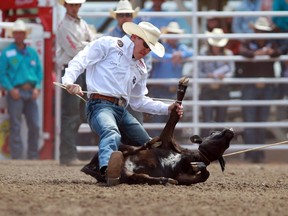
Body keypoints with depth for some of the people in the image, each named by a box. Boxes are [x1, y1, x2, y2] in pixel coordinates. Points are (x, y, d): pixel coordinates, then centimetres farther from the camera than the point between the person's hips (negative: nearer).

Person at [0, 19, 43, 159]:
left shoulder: (32, 52, 15)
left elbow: (39, 71, 17)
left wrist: (37, 87, 2)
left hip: (31, 92, 4)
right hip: (16, 92, -4)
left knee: (35, 125, 0)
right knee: (15, 126, -5)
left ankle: (33, 156, 8)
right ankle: (17, 156, -3)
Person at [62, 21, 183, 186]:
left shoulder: (141, 69, 25)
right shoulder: (107, 44, 4)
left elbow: (138, 101, 31)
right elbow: (80, 61, -8)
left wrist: (167, 109, 19)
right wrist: (69, 81, -28)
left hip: (122, 111, 9)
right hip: (100, 104, -9)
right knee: (111, 134, -38)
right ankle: (108, 169, -68)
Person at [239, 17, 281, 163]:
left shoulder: (271, 45, 7)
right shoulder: (248, 44, 0)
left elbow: (278, 53, -14)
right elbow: (243, 52, -22)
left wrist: (271, 52, -38)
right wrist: (256, 53, -42)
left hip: (267, 88, 2)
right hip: (250, 88, -2)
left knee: (262, 120, 6)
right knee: (249, 121, -7)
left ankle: (260, 153, 12)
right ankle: (251, 152, -8)